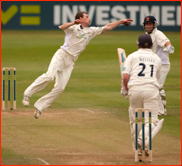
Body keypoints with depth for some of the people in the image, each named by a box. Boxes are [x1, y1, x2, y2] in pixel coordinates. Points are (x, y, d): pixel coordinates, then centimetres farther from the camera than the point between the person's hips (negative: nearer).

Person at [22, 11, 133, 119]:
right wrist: (73, 23, -38)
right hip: (62, 55, -6)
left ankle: (40, 107, 4)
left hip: (70, 61, 6)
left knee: (60, 88, -3)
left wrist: (121, 21, 18)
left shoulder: (91, 31, 18)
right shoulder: (73, 28, 0)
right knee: (49, 76, -27)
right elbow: (62, 27, -21)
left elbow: (107, 27, 21)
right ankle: (28, 94, -16)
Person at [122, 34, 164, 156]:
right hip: (151, 89, 0)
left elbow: (125, 76, -1)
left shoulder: (132, 56, 11)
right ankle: (143, 138, -32)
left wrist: (127, 90, 15)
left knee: (136, 120, 15)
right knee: (151, 120, -3)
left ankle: (138, 148, 18)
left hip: (135, 88, 0)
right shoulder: (157, 58, 21)